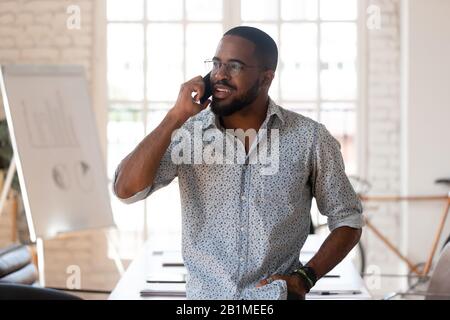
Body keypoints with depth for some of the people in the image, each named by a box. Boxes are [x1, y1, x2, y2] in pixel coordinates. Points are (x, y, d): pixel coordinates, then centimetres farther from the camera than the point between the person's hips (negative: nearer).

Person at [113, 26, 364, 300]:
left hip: (278, 295, -1)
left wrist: (304, 278, -12)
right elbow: (127, 190, -14)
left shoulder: (309, 138, -6)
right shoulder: (187, 133, -4)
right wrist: (176, 116, -17)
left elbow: (348, 220, 2)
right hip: (204, 293, 1)